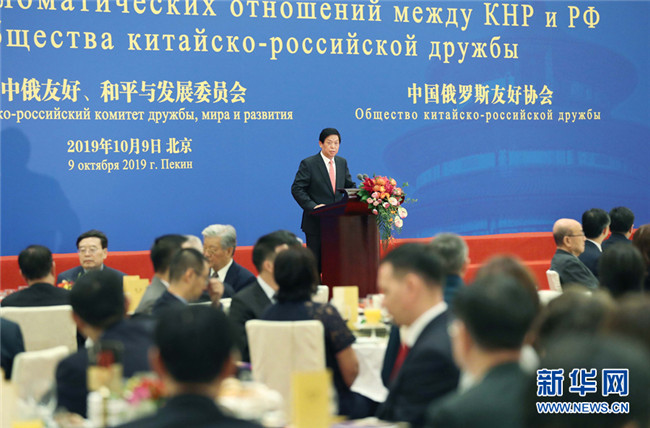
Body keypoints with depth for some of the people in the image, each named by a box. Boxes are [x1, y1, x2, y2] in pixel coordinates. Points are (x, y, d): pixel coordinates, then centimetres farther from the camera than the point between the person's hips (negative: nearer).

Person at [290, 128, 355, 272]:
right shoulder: (308, 164, -6)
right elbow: (297, 189, -10)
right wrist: (312, 206, -23)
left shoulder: (342, 163, 11)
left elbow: (349, 186, 17)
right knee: (315, 264, 0)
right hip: (316, 223, -5)